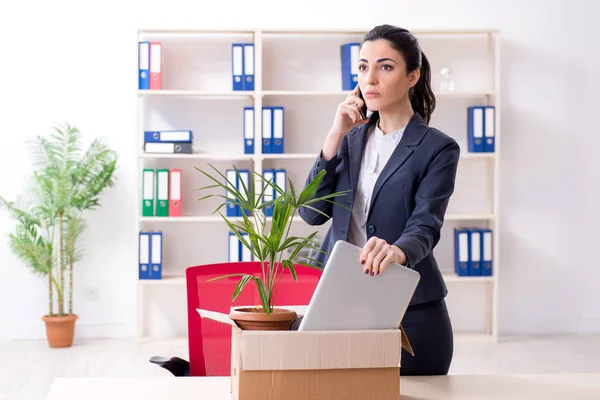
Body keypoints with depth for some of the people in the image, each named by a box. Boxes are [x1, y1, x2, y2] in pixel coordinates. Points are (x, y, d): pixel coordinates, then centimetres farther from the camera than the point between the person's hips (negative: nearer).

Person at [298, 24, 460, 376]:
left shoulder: (438, 149, -6)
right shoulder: (352, 139, 9)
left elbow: (425, 225, -20)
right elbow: (312, 213, -1)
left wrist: (397, 251, -43)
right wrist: (336, 136, -9)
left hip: (413, 315, -4)